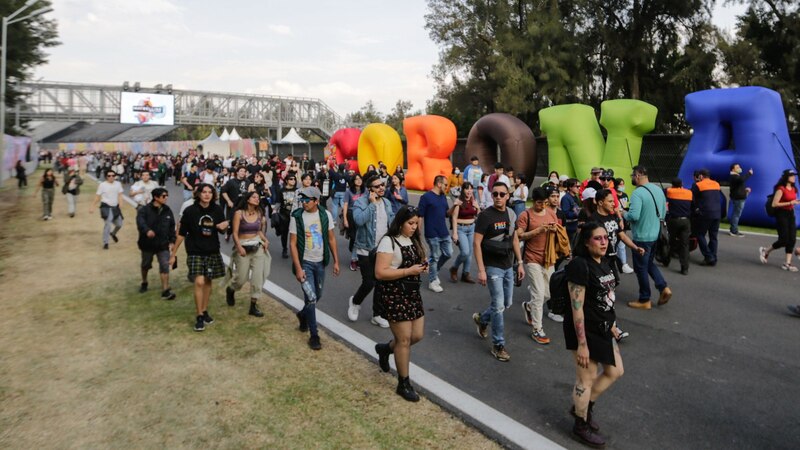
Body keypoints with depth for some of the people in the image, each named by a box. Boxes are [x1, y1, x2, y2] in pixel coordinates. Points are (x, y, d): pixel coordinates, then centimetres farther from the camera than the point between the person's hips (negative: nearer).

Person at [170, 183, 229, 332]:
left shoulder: (217, 209, -3)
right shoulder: (190, 211, -10)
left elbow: (222, 229, 10)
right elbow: (181, 233, -5)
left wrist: (224, 226, -15)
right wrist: (174, 253, -4)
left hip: (213, 252, 3)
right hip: (195, 252, -3)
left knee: (208, 282, 12)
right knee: (199, 282, -13)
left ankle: (205, 311, 27)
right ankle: (199, 316, -3)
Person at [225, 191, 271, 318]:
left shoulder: (259, 214, 6)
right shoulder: (239, 213, -7)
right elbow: (235, 233, -9)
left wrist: (265, 240, -3)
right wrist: (239, 247, -21)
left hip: (258, 246, 4)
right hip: (243, 247, -4)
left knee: (258, 276, -3)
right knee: (242, 277, 1)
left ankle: (253, 306, 7)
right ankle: (230, 290, 38)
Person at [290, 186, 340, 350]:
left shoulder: (325, 215, -5)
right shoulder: (297, 217, -12)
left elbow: (331, 239, 3)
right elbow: (292, 243, -11)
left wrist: (336, 261, 1)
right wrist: (298, 268, -16)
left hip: (320, 262, 4)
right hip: (305, 262, -4)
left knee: (317, 296, 16)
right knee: (311, 298, -9)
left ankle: (303, 315, 46)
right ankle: (314, 335, 5)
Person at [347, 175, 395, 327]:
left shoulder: (387, 203, 7)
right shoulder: (361, 202, -13)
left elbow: (392, 222, 15)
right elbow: (359, 220, -31)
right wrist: (372, 204, -26)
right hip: (366, 250, -6)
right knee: (369, 282, -7)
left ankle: (377, 315, 24)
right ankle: (355, 302, 25)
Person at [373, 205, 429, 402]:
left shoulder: (414, 241, 11)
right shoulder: (389, 242, -15)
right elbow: (380, 273, -21)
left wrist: (422, 267, 1)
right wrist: (409, 271, -23)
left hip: (412, 292, 8)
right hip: (393, 295, -8)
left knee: (417, 335, 10)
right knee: (404, 339, -2)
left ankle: (385, 348, 37)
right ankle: (404, 384, 15)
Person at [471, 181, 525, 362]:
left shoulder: (511, 214, 6)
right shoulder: (485, 215, -14)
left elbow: (514, 239, 14)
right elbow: (477, 243, -15)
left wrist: (520, 263, 11)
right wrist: (481, 270, -20)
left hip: (508, 266, 7)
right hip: (493, 267, -6)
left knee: (507, 303, 15)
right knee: (498, 306, -3)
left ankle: (481, 319, 40)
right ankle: (498, 345, 11)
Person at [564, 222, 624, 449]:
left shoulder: (604, 263, 5)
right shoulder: (579, 265, -22)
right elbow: (577, 308, -24)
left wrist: (611, 325, 20)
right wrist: (581, 344, -24)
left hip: (602, 328, 9)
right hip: (585, 330, -9)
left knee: (615, 371, 20)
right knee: (586, 379, 4)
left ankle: (583, 407, 37)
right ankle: (581, 426, 26)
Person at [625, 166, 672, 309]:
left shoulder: (638, 193, -21)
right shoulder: (658, 190, 5)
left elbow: (634, 216, -28)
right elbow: (663, 212, 12)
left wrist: (624, 214, -8)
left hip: (642, 237, -8)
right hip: (655, 235, 8)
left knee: (641, 268, 5)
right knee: (650, 263, 24)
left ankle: (644, 300, 14)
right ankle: (664, 288, 10)